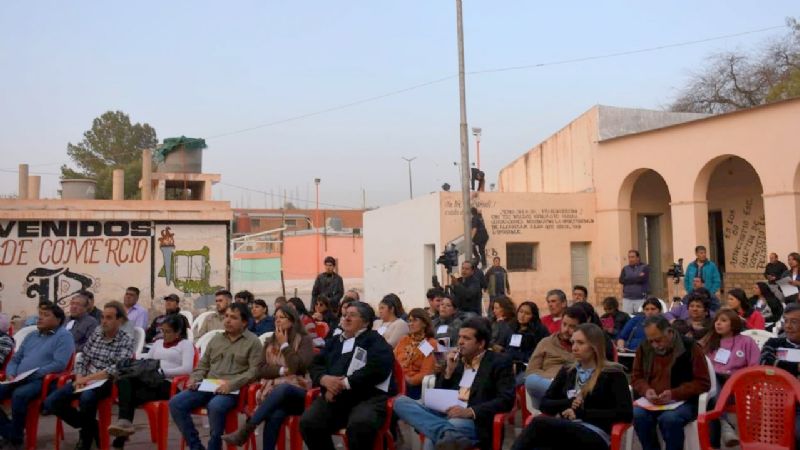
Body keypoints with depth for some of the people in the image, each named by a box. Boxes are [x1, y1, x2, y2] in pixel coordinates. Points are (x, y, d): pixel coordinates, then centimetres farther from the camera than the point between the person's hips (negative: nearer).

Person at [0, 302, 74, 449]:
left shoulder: (63, 336, -1)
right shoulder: (31, 336, 24)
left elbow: (59, 364, -14)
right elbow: (15, 359, 23)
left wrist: (33, 374, -19)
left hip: (43, 381, -8)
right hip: (18, 381, 8)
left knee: (19, 395, -35)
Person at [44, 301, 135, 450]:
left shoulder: (126, 340, -7)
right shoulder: (97, 332, 9)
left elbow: (117, 369, -17)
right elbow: (82, 358, 10)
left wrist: (88, 378, -20)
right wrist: (79, 378, -9)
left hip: (107, 382, -6)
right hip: (85, 380, 6)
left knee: (86, 398, -36)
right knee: (51, 402, -9)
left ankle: (87, 432, -5)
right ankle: (90, 426, 8)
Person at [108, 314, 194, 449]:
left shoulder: (186, 344, 6)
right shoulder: (158, 343, 29)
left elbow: (187, 369, -9)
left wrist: (162, 371, -17)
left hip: (167, 384, -6)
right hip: (150, 380, 6)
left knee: (133, 396, -28)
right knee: (123, 380, -27)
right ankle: (124, 421, -38)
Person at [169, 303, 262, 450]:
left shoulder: (253, 342, 2)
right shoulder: (216, 339, 20)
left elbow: (254, 371, -8)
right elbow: (203, 364, 23)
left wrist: (231, 384, -20)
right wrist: (195, 379, 2)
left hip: (232, 390, -6)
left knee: (215, 406, -37)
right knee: (176, 403, -15)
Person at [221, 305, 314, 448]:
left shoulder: (305, 340, 3)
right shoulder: (270, 342, 18)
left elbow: (299, 367, -12)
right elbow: (260, 370, 8)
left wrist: (284, 344, -5)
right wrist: (282, 371, -8)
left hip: (297, 393, -3)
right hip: (274, 391, 3)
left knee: (282, 388, -41)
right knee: (275, 416, -36)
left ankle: (246, 429, -38)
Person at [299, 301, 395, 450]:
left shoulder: (375, 341, 8)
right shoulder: (334, 342, 27)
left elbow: (378, 369, -9)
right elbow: (315, 364, 20)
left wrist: (344, 384, -13)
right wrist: (325, 379, -4)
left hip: (368, 396, -5)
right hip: (335, 396, 5)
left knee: (359, 424, -36)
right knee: (308, 422, -22)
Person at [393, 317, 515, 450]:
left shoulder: (499, 362, 5)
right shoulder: (455, 359, 22)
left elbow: (506, 400, -9)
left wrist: (470, 411, -22)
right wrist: (449, 371, 2)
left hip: (474, 421, -8)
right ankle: (448, 434, -41)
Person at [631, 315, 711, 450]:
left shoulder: (690, 348, -9)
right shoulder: (644, 348, 3)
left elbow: (703, 383, -8)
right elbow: (636, 377, 11)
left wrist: (674, 394, -21)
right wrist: (646, 390, -13)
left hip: (683, 402, -3)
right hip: (651, 402, 4)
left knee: (669, 419, -35)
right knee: (637, 415, -28)